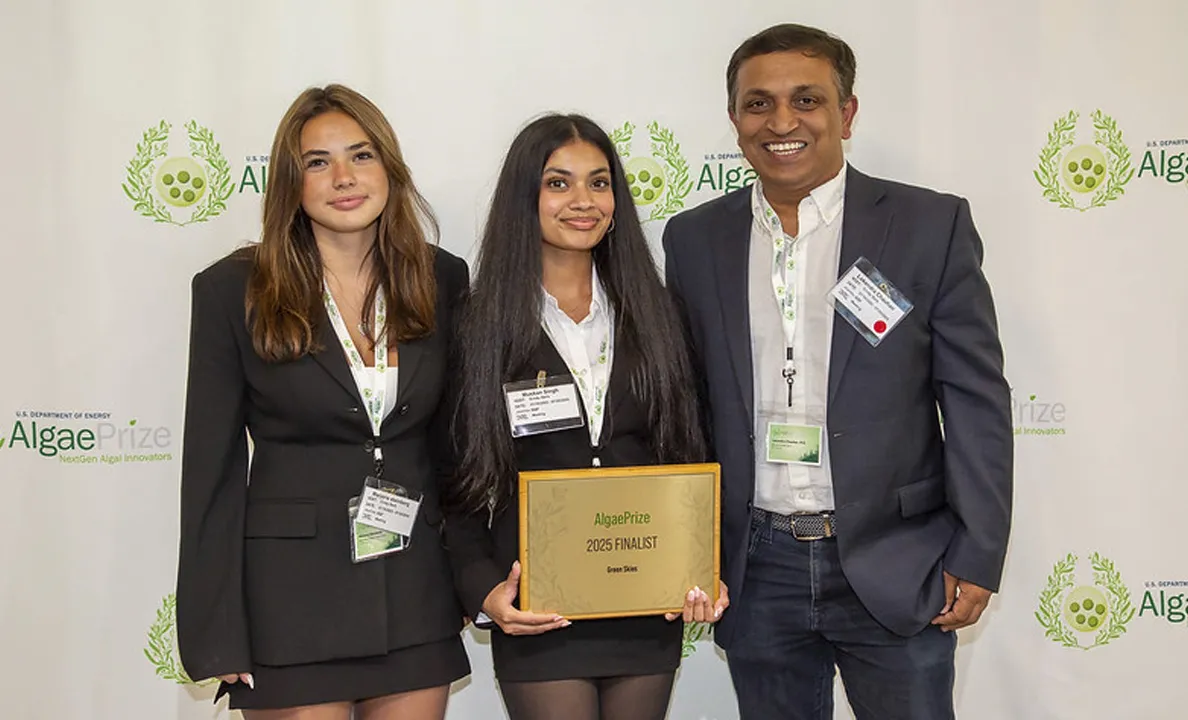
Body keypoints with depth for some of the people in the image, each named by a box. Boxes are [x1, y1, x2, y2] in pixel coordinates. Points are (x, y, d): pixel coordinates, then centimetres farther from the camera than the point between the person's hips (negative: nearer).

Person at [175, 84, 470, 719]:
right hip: (290, 598, -2)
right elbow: (211, 468, -3)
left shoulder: (443, 282, 3)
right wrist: (214, 634, -6)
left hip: (417, 595, 3)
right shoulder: (232, 291, -4)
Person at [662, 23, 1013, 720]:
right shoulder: (695, 240, 4)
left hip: (894, 569, -2)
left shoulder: (932, 225, -4)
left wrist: (976, 558, -6)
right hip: (757, 572, 2)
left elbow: (977, 402, -3)